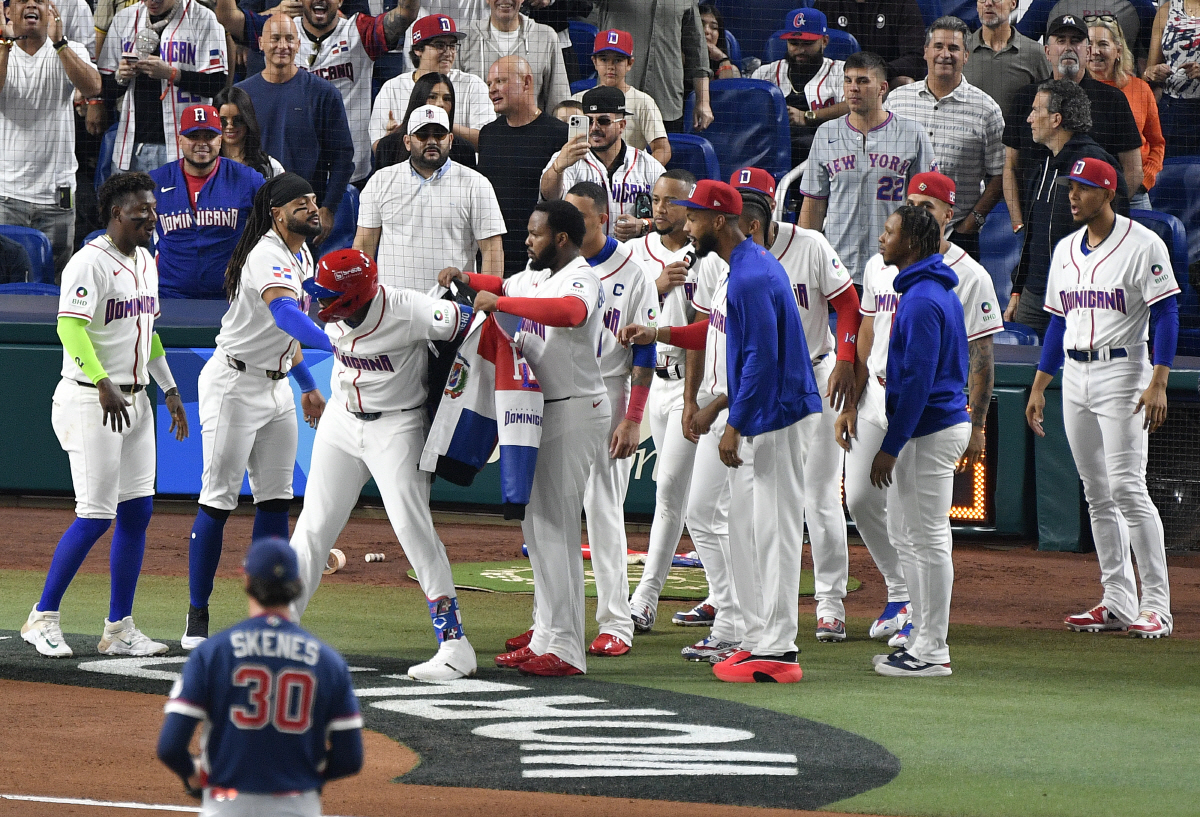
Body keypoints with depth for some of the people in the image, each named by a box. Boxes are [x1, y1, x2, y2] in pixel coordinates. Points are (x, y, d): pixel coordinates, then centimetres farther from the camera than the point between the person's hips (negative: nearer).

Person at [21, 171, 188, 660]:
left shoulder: (145, 262, 13)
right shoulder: (91, 262, -15)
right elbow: (70, 327, -26)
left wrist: (169, 389, 19)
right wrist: (103, 384, -36)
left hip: (134, 400, 9)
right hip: (90, 400, -9)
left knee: (138, 511, 6)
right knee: (95, 517, -10)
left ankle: (119, 630, 11)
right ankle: (42, 618, 2)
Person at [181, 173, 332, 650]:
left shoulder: (301, 254, 8)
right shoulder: (267, 258, -24)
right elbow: (285, 314, -45)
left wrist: (308, 385, 22)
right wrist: (337, 346, -58)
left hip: (277, 387, 9)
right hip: (234, 387, -9)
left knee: (276, 500, 7)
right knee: (219, 500, -7)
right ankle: (197, 618, -2)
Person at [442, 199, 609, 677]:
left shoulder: (580, 279, -17)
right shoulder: (538, 276, 14)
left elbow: (571, 312, -40)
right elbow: (506, 287, 34)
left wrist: (501, 302, -38)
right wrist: (465, 279, 14)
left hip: (575, 413, -10)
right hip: (542, 412, 10)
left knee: (556, 526, -11)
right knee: (536, 524, 14)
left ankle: (564, 650, -12)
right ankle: (546, 637, 20)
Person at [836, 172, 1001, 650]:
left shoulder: (969, 277, -8)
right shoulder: (881, 265, 10)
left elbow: (982, 356, -8)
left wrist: (977, 426, -12)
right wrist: (850, 403, 12)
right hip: (876, 396, 6)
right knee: (860, 500, 8)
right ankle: (899, 593, 26)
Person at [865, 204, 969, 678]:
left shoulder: (922, 300, -18)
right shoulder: (939, 292, 15)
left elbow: (918, 379, -22)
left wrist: (891, 447, -20)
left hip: (930, 431, -11)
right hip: (945, 421, 11)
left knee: (928, 541, -6)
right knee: (910, 536, 16)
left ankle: (932, 652, -3)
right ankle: (924, 642, 20)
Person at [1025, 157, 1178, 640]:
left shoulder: (1143, 245, -8)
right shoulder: (1065, 250, 13)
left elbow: (1166, 315, -12)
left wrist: (1158, 384, -21)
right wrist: (1039, 387, 15)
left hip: (1122, 373, -7)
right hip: (1074, 376, 7)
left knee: (1127, 487, -13)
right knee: (1097, 493, 6)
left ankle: (1156, 605, -11)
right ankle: (1118, 603, 10)